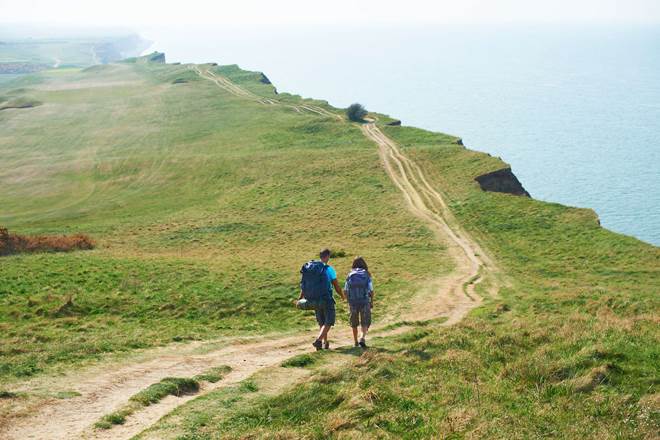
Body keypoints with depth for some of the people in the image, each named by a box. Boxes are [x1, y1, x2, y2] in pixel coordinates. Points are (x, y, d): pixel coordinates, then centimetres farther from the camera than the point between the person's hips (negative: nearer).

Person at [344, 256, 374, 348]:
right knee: (365, 323, 7)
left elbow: (345, 290, 1)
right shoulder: (367, 275, -2)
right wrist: (372, 302, 8)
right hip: (365, 302, -2)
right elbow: (371, 290, -5)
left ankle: (356, 342, 27)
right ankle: (362, 338, -16)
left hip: (352, 302, 2)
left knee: (354, 323, 19)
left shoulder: (350, 275, 3)